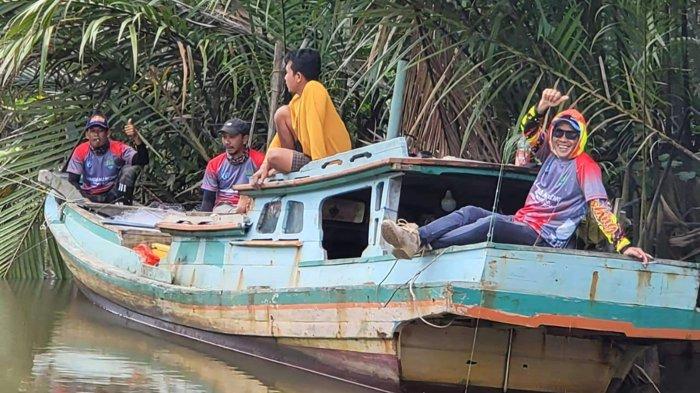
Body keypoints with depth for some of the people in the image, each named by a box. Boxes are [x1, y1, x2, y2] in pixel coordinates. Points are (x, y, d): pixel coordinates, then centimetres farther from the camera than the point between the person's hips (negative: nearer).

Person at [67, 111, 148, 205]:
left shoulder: (119, 149, -7)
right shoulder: (81, 151, -3)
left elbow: (143, 161, -21)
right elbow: (73, 180, -3)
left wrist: (136, 138, -37)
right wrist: (83, 199, -22)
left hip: (114, 196, 1)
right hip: (90, 197, -1)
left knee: (130, 169, -21)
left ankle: (121, 203, -25)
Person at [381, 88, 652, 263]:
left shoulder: (585, 166, -7)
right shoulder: (551, 154, 15)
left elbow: (600, 207, -16)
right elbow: (528, 130, 8)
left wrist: (622, 245, -27)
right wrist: (543, 106, -13)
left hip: (543, 239, -8)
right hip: (520, 223, 8)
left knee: (492, 224, -32)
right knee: (471, 212, -12)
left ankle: (421, 242, -42)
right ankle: (417, 236, -33)